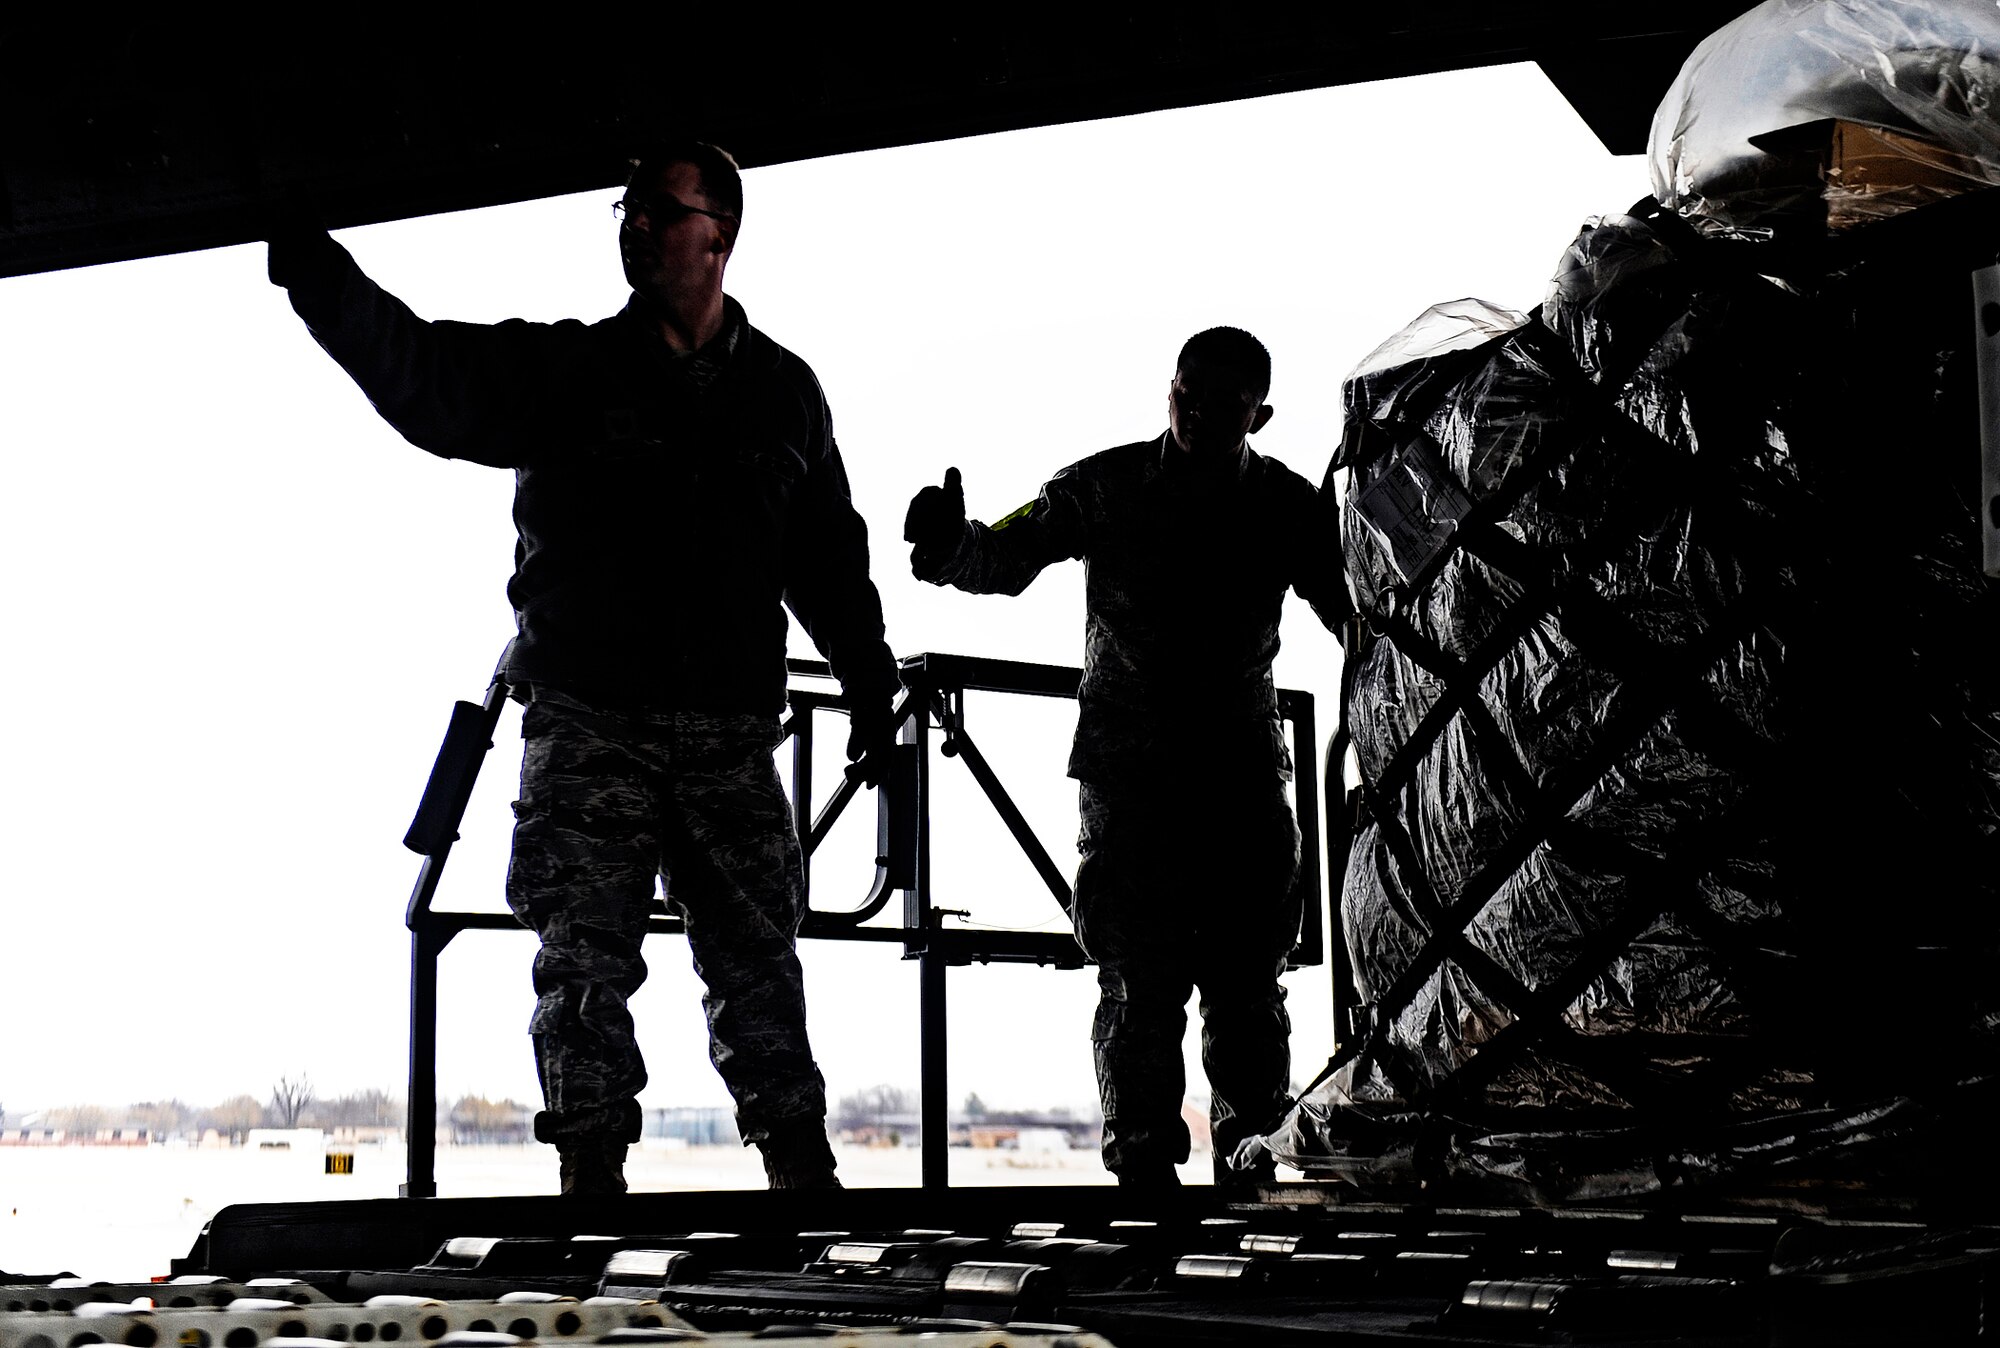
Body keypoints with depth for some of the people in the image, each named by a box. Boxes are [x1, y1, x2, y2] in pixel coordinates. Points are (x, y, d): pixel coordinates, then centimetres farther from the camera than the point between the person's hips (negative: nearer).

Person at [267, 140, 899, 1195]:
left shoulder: (784, 390, 14)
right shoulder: (561, 371, 7)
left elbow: (829, 553, 21)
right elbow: (423, 375, -8)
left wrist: (868, 682, 18)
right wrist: (314, 272, -21)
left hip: (728, 732, 1)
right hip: (586, 724, -1)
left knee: (759, 959, 3)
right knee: (584, 961, -3)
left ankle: (803, 1172, 10)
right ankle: (591, 1178, 3)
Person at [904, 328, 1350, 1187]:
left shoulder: (1286, 505, 5)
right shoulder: (1106, 488, 0)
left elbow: (1353, 613, 7)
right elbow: (1008, 558, -4)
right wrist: (950, 547, -26)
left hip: (1243, 768, 2)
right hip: (1128, 768, -2)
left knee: (1249, 985, 4)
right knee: (1138, 983, -4)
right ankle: (1144, 1163, 3)